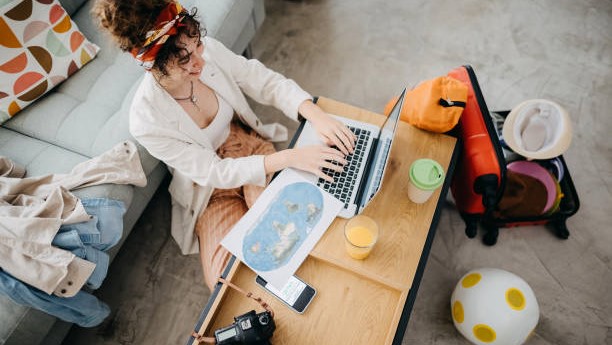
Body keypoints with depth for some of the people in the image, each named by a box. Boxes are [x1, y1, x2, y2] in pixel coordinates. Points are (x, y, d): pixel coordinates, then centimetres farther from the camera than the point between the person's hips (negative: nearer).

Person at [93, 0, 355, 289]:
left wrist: (316, 115, -31)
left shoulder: (208, 50, -19)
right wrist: (290, 158, -34)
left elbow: (269, 82, -13)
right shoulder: (146, 121, -28)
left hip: (253, 146, 3)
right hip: (212, 189, -2)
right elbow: (215, 173, -25)